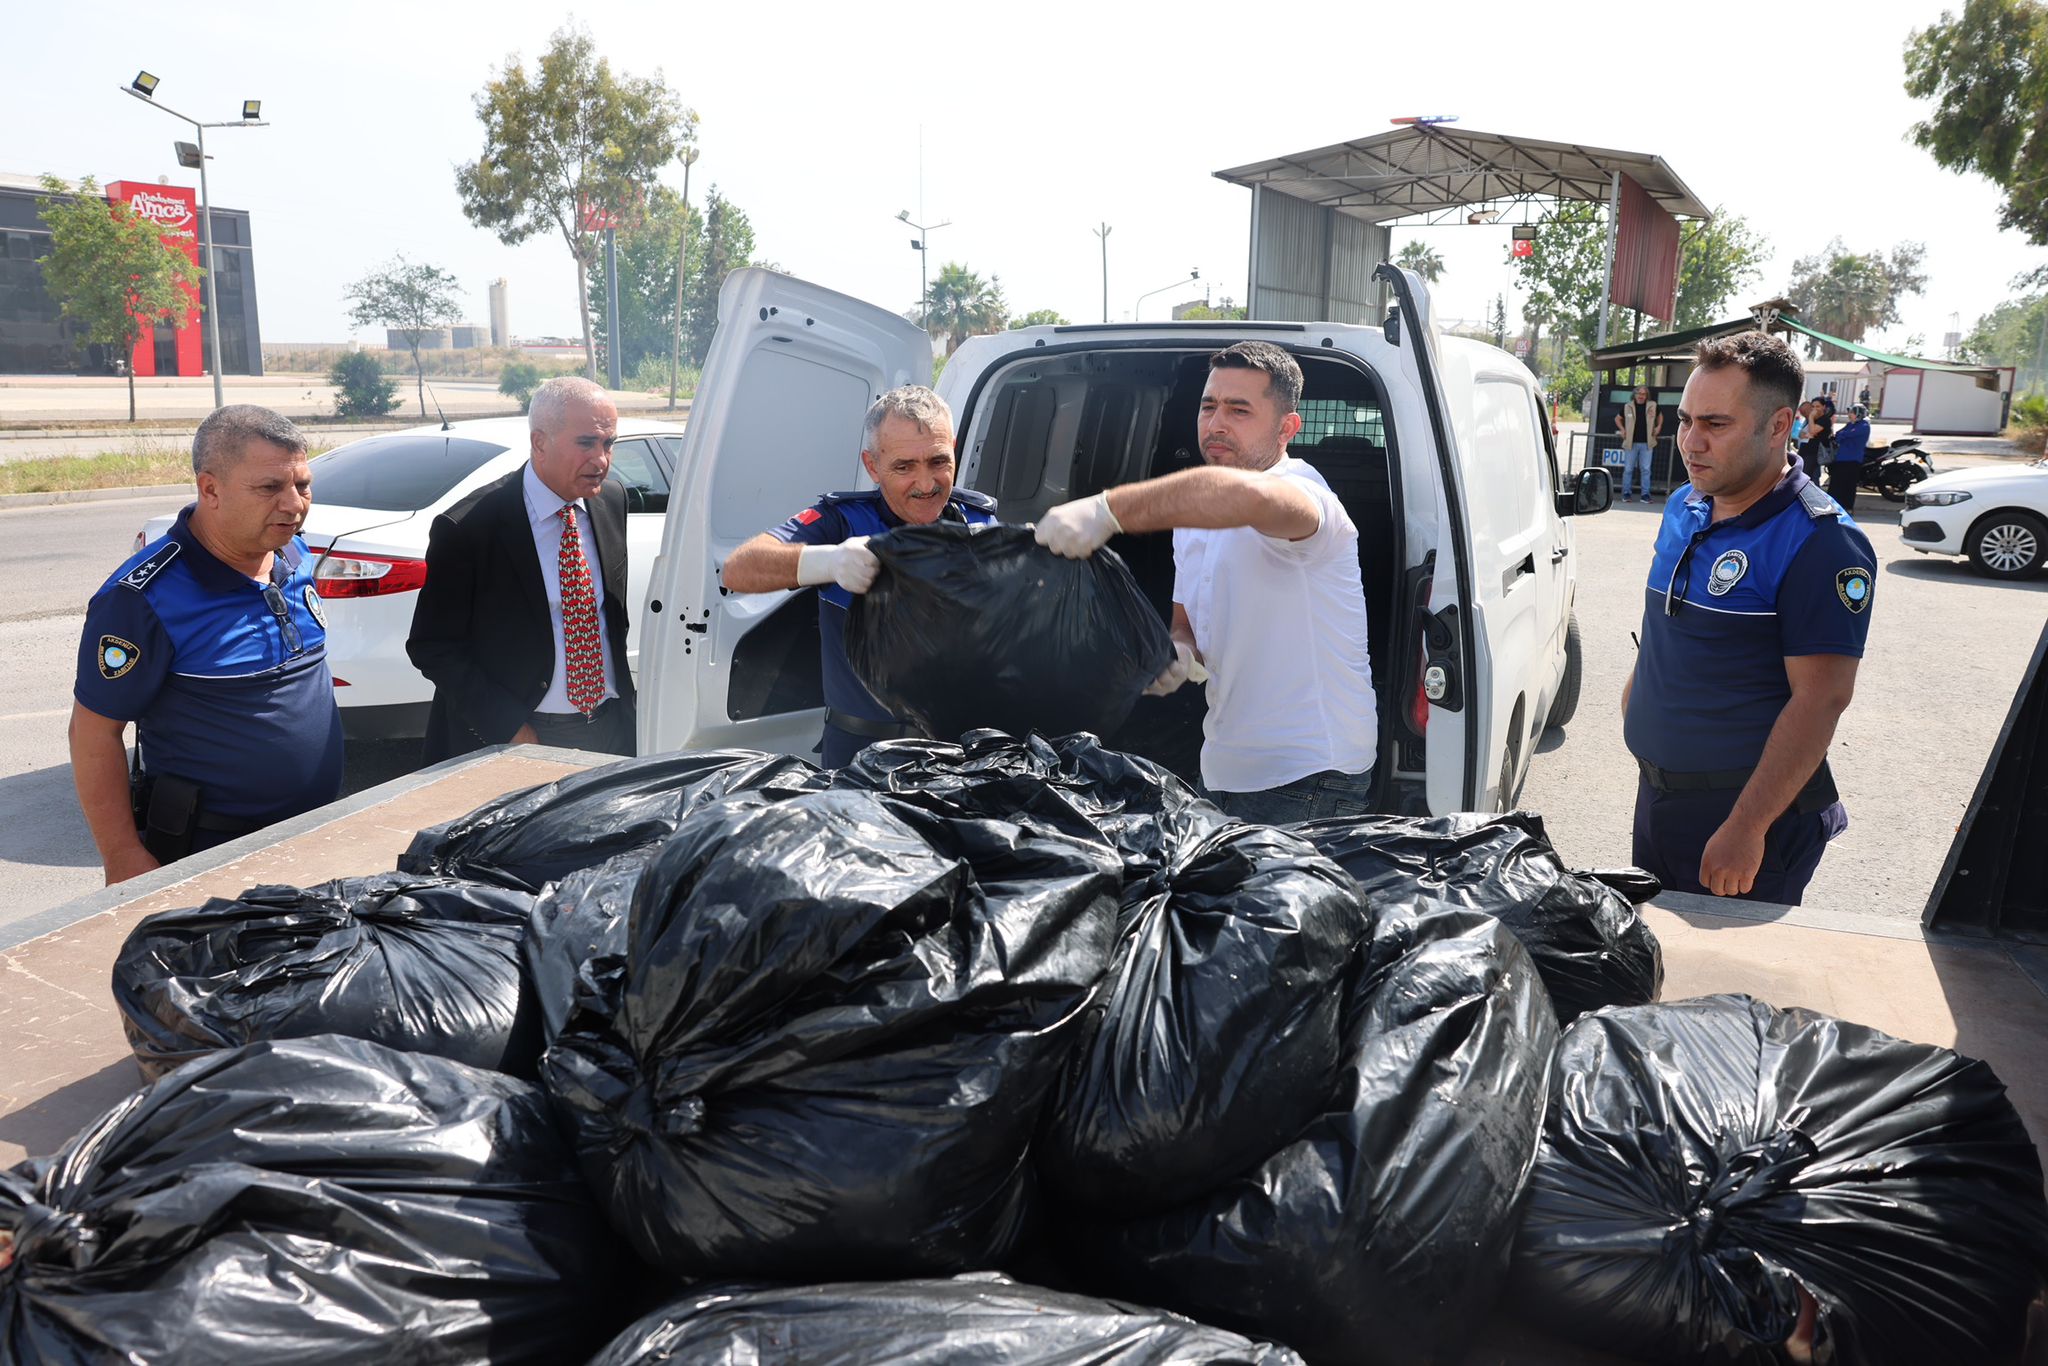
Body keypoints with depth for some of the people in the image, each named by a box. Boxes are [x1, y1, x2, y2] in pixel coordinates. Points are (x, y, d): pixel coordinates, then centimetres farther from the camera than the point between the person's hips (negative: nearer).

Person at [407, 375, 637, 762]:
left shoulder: (613, 502, 2)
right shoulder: (468, 528, -15)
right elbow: (432, 647, -11)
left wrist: (624, 708, 8)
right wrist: (511, 730, -17)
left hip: (610, 731, 5)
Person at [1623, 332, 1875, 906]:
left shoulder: (1821, 543, -18)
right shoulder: (1682, 509, 6)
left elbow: (1820, 699, -22)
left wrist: (1747, 828, -25)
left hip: (1747, 808, -7)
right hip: (1655, 791, 7)